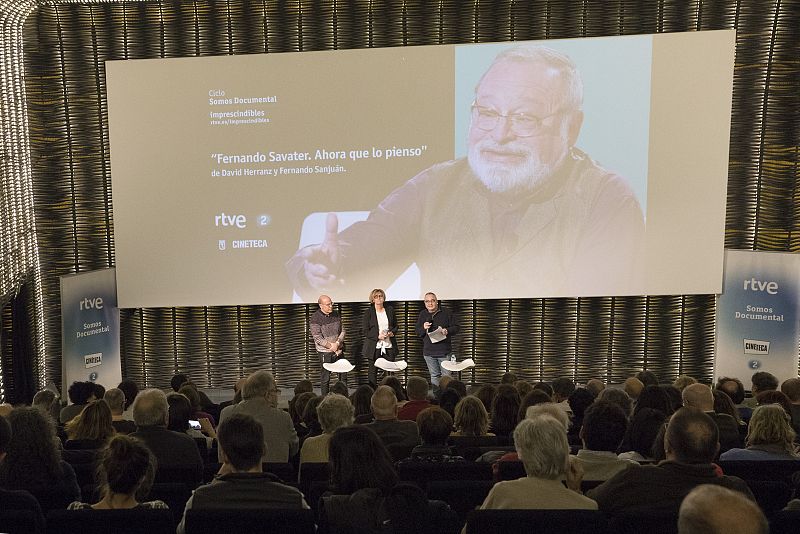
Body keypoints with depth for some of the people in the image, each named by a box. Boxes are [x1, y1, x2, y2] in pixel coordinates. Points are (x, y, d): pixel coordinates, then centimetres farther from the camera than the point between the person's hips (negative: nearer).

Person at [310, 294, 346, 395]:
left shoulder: (335, 314, 4)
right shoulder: (315, 318, -11)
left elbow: (342, 331, 7)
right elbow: (317, 338, -14)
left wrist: (337, 343, -10)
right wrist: (331, 346, -15)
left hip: (338, 349, 5)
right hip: (325, 351, -5)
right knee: (326, 375, 1)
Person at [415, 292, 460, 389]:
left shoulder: (446, 313, 1)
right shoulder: (422, 314, 11)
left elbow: (456, 327, 2)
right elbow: (416, 331, 13)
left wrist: (447, 331, -17)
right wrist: (423, 328, -9)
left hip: (444, 351, -3)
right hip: (428, 352, 3)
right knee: (434, 376, 10)